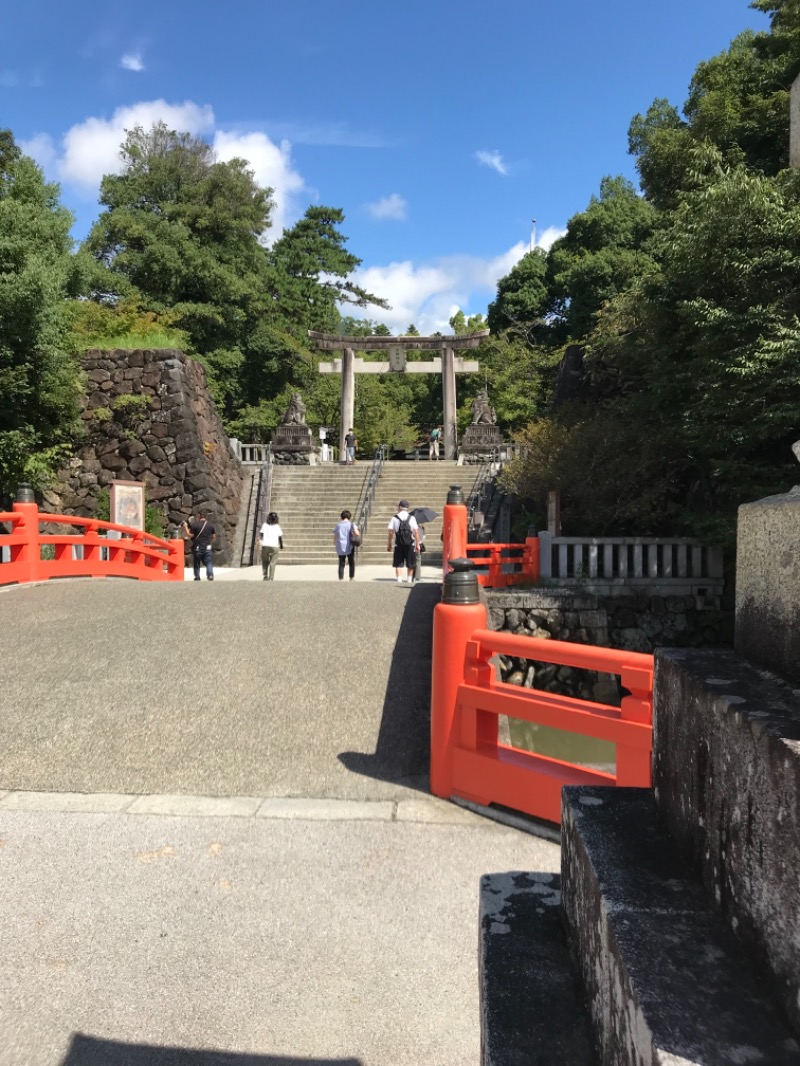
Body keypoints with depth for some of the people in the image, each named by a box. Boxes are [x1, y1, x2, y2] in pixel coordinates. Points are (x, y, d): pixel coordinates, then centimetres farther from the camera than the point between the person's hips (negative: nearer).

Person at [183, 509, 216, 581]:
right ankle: (210, 574, -16)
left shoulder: (195, 525, -8)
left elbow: (190, 536, -7)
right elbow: (214, 537, 11)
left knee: (196, 563, 10)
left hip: (197, 547, -2)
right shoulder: (210, 525, 5)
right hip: (207, 547, 2)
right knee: (208, 562, 3)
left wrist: (186, 527, 3)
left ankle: (197, 577, 13)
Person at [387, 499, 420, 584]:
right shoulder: (412, 518, -1)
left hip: (398, 545, -1)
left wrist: (389, 544, 4)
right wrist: (417, 544, 2)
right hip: (410, 545, 1)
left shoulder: (395, 518, -1)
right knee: (410, 565, 13)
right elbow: (416, 532, -4)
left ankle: (399, 580, -6)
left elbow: (391, 532, -4)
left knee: (398, 564, 3)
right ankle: (409, 580, 22)